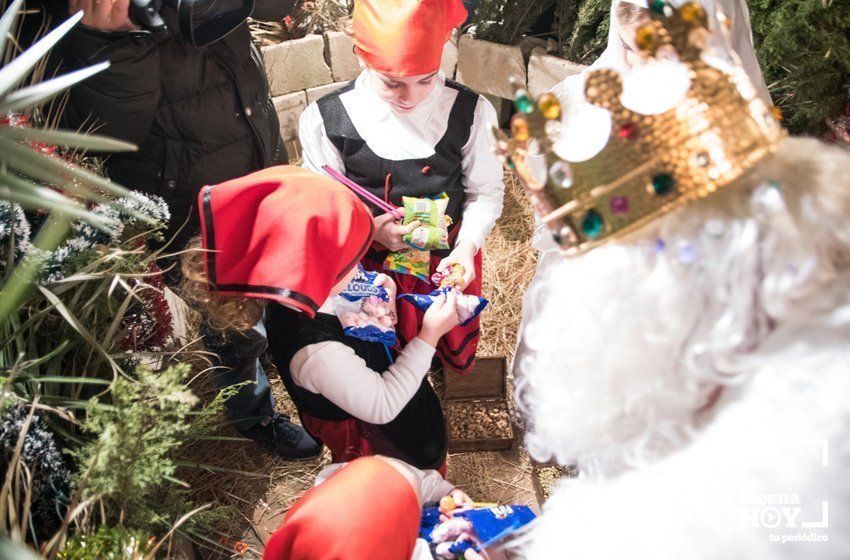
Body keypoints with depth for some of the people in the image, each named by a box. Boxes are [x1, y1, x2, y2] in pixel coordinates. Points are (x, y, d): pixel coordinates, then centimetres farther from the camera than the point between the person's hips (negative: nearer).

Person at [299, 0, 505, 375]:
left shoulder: (470, 112, -17)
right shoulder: (325, 119, -18)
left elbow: (486, 189, -6)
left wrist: (467, 245, -24)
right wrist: (369, 227, -28)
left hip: (449, 256, 1)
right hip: (372, 260, -1)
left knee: (458, 358, 21)